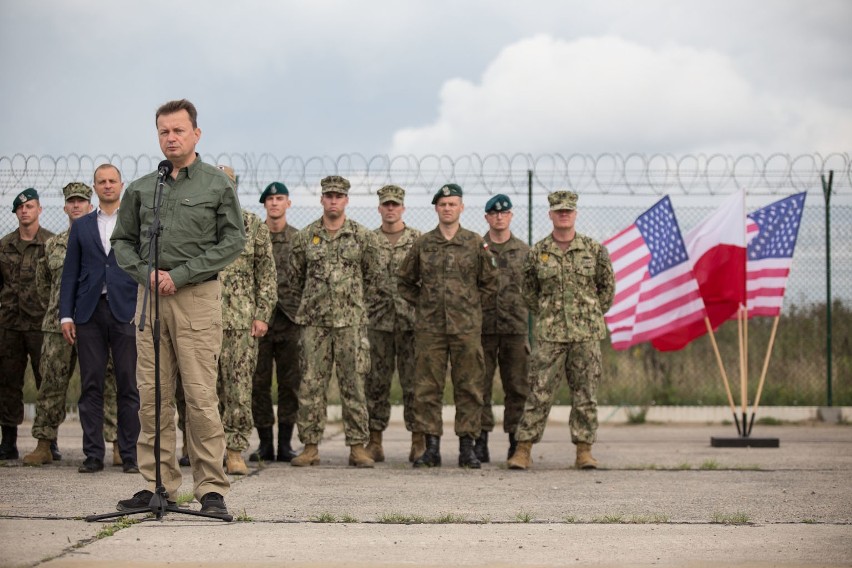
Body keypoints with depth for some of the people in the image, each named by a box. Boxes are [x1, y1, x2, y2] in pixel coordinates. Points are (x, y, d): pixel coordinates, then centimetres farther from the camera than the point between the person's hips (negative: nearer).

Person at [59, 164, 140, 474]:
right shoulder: (81, 226, 15)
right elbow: (70, 272, 12)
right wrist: (66, 315, 3)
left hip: (126, 312, -2)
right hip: (89, 312, 2)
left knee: (128, 386, -1)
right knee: (91, 386, 1)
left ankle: (129, 455, 3)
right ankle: (93, 454, 5)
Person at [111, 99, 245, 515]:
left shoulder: (217, 184, 3)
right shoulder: (141, 189, 14)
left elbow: (233, 240, -2)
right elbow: (122, 240, 17)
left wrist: (180, 275, -9)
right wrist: (146, 274, -3)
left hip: (197, 296, -4)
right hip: (150, 295, 4)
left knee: (201, 396, -7)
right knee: (152, 396, 4)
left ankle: (211, 488, -3)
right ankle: (158, 485, 10)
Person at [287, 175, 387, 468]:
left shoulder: (363, 236, 3)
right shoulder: (305, 236, 6)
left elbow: (376, 277, 10)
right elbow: (295, 276, 17)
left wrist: (357, 303, 10)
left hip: (351, 322, -1)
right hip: (314, 322, 1)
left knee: (353, 384, -1)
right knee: (311, 384, 0)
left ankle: (357, 447, 3)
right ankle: (310, 446, 5)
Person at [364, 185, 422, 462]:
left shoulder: (418, 240, 3)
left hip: (411, 321, -2)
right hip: (378, 321, 2)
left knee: (413, 382, -1)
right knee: (376, 382, 3)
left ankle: (418, 441, 4)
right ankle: (375, 440, 9)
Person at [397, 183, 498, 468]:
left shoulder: (475, 243, 5)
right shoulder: (422, 244, 7)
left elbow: (489, 283, 12)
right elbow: (405, 281, 17)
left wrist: (472, 306, 5)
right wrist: (422, 304, 8)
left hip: (466, 327, -1)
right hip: (429, 327, 1)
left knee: (468, 388, 1)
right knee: (427, 388, 0)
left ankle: (467, 447, 7)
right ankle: (431, 447, 6)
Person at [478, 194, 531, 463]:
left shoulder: (524, 251, 10)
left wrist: (531, 330, 3)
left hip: (516, 328, 1)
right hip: (482, 327, -1)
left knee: (518, 388, 3)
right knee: (480, 386, 0)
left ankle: (516, 442, 10)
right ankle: (481, 440, 5)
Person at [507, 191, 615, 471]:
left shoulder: (594, 249, 3)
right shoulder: (537, 252, 4)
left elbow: (607, 287, 12)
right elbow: (529, 290, 15)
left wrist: (592, 316, 8)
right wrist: (546, 316, 10)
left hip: (586, 334, 1)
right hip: (549, 335, 0)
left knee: (586, 393, 3)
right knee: (539, 392, -3)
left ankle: (584, 450, 9)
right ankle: (523, 449, 1)